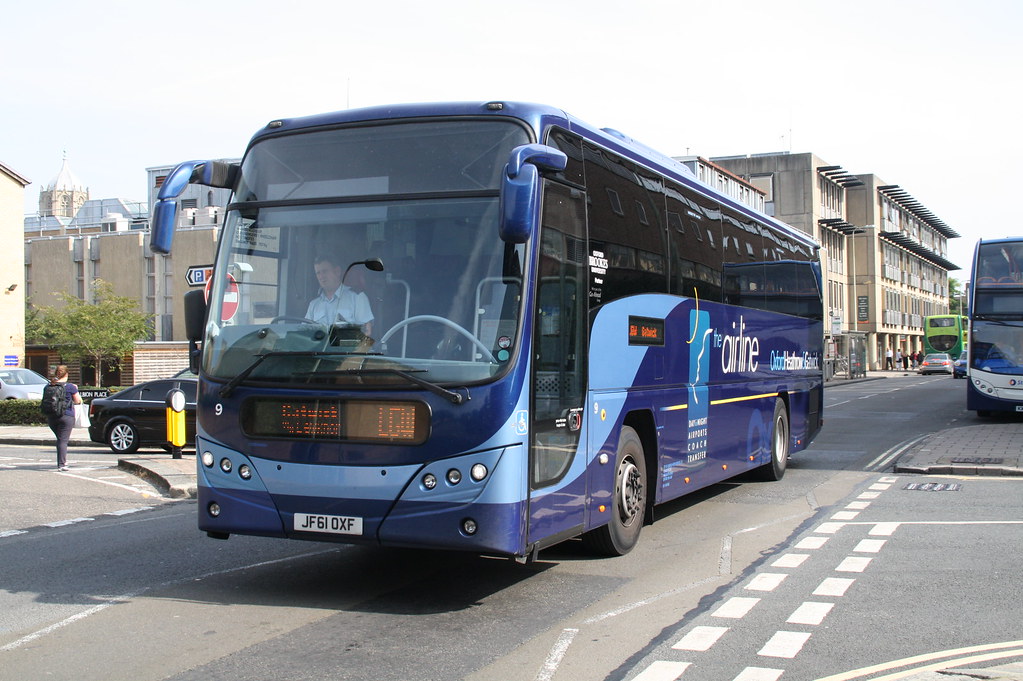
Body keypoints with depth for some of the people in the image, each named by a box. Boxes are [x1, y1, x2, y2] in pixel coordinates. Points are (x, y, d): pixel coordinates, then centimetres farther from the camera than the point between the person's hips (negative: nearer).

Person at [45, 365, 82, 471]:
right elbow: (78, 401, -2)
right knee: (63, 440, -5)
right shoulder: (70, 386, -7)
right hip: (66, 416, -4)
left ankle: (63, 460, 22)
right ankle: (61, 464, -11)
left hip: (51, 417, 4)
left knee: (60, 439, 20)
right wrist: (76, 390, 11)